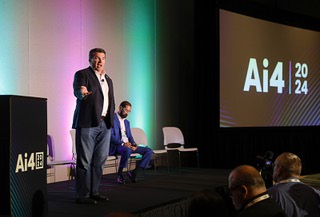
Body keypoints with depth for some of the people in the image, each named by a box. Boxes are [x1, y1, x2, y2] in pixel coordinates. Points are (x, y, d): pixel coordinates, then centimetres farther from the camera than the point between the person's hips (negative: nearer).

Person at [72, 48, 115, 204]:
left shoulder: (108, 79, 20)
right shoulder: (82, 74, -2)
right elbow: (77, 90, -21)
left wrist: (110, 121, 14)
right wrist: (82, 92, -44)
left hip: (105, 125, 7)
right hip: (87, 124, -7)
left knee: (99, 161, 10)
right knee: (84, 161, -5)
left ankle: (93, 192, 18)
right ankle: (82, 195, -1)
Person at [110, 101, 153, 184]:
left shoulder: (127, 122, 23)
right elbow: (111, 136, -15)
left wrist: (133, 144, -3)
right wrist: (123, 143, -25)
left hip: (128, 145, 8)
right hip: (116, 146, -8)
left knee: (149, 151, -8)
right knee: (127, 150, -41)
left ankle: (134, 172, -12)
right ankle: (119, 175, -24)